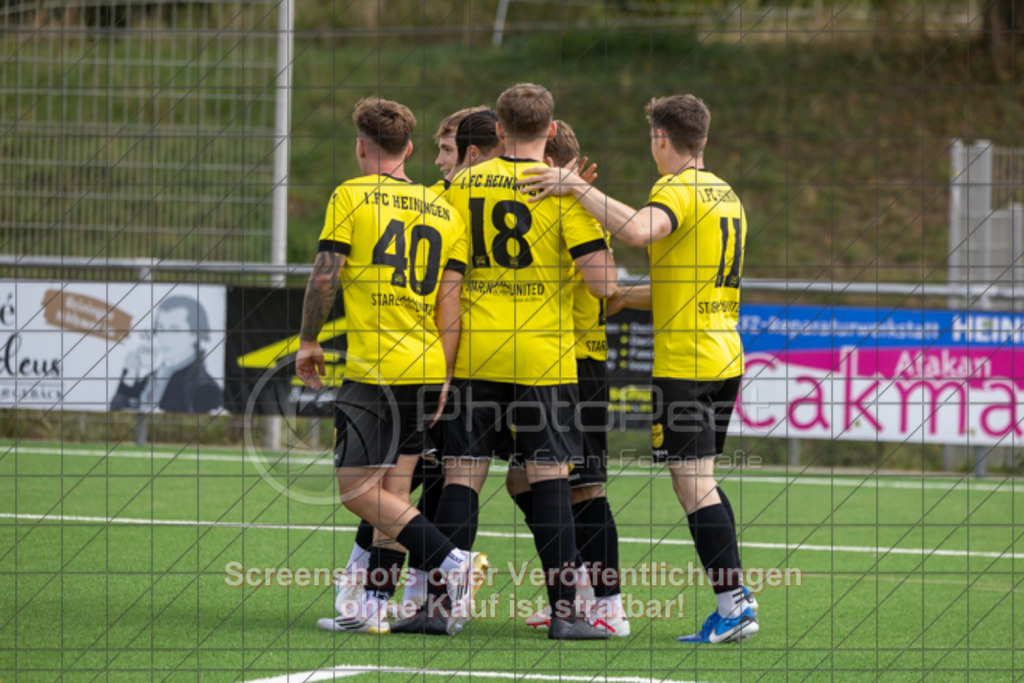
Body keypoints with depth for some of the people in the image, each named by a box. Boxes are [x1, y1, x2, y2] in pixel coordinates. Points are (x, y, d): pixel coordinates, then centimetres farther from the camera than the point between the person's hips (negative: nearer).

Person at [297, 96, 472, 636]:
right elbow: (450, 303, 9)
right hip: (427, 369, 6)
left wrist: (308, 341, 7)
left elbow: (324, 277, -7)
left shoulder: (351, 196, -3)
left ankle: (449, 561, -18)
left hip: (373, 370, -6)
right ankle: (375, 606, 9)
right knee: (393, 492, 9)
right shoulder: (442, 211, 12)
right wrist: (442, 380, 11)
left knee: (358, 489, -5)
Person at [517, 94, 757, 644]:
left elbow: (638, 230, -32)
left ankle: (734, 603, -13)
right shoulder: (726, 195, 18)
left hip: (684, 362, -9)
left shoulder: (678, 189, -10)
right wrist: (630, 296, 27)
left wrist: (578, 188, -25)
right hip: (725, 357, 9)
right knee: (702, 485, 13)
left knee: (693, 485, -8)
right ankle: (733, 598, 10)